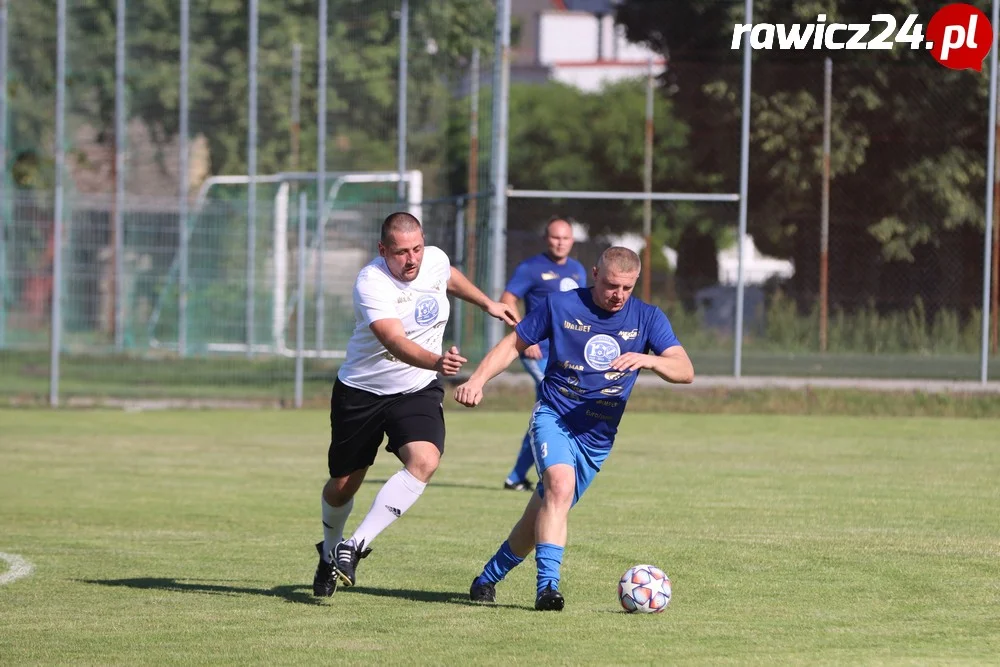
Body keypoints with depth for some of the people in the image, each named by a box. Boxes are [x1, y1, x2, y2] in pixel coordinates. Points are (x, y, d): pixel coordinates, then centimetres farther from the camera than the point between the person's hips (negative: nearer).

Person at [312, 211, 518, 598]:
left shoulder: (435, 260, -8)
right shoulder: (371, 283, -27)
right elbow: (395, 342, -42)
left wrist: (487, 304, 26)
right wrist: (436, 361, -58)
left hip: (417, 392, 3)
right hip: (361, 392, -3)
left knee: (424, 461, -25)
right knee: (343, 485, 9)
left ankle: (356, 546, -23)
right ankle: (329, 553, 40)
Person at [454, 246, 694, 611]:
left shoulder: (647, 318, 0)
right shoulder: (562, 306, -3)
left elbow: (685, 371, -10)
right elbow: (514, 344, 7)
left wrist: (648, 359, -30)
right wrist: (477, 380, -6)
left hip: (597, 437, 3)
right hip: (553, 416, -3)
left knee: (540, 517, 9)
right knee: (560, 484, -31)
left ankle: (488, 578, 31)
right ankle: (547, 586, -34)